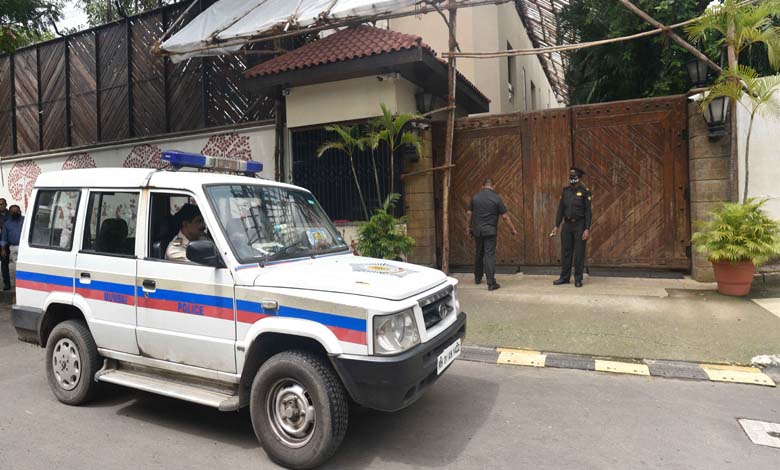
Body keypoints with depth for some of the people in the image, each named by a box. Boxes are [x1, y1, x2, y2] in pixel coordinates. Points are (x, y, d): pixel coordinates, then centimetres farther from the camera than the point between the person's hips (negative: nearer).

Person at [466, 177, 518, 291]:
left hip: (477, 230, 3)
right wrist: (513, 229, 2)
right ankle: (491, 283, -8)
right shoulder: (496, 198, -7)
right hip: (490, 231, -3)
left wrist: (469, 227, 20)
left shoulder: (475, 197, 2)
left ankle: (478, 278, 31)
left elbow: (469, 213, 7)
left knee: (478, 254, 18)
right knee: (489, 255, -5)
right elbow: (505, 216, -7)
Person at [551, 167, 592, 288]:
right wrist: (556, 225, 5)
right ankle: (564, 277, 18)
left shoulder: (584, 191, -7)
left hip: (580, 225, -4)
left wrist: (587, 229, -15)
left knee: (579, 253, 1)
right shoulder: (565, 191, 7)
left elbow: (588, 212, -9)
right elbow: (561, 209, 10)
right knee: (565, 252, 9)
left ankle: (578, 279, 10)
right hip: (567, 224, 5)